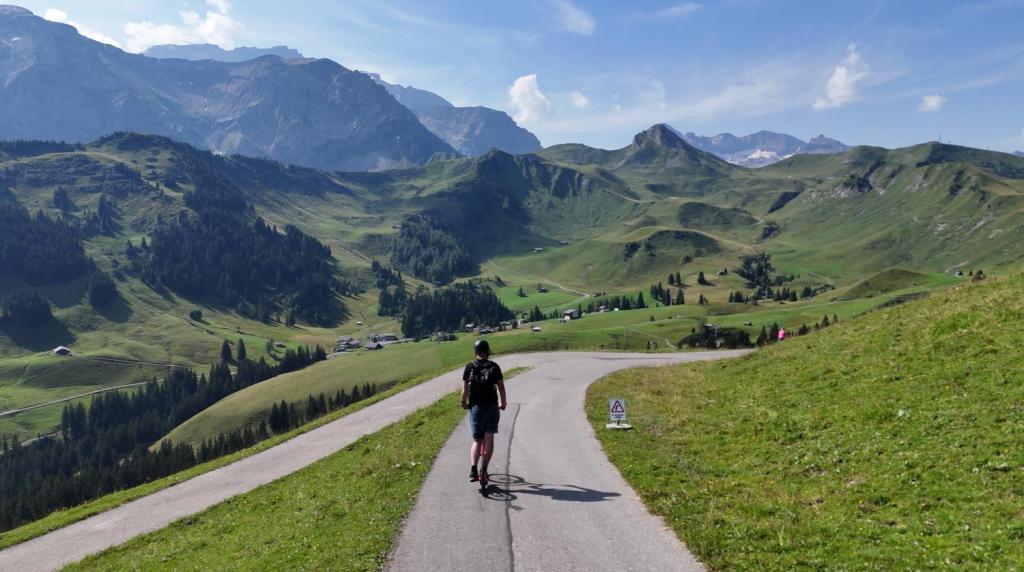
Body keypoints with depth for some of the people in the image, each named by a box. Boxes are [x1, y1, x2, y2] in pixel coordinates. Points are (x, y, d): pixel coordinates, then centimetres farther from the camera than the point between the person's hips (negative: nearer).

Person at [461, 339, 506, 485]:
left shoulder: (469, 367, -1)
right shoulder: (494, 367, -2)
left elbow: (465, 388, -2)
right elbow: (501, 386, 0)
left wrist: (464, 403, 14)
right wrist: (503, 402, 15)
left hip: (476, 407, 1)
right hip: (492, 407, -1)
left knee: (477, 440, 10)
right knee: (489, 438, 6)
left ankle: (473, 470, -4)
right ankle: (484, 469, -5)